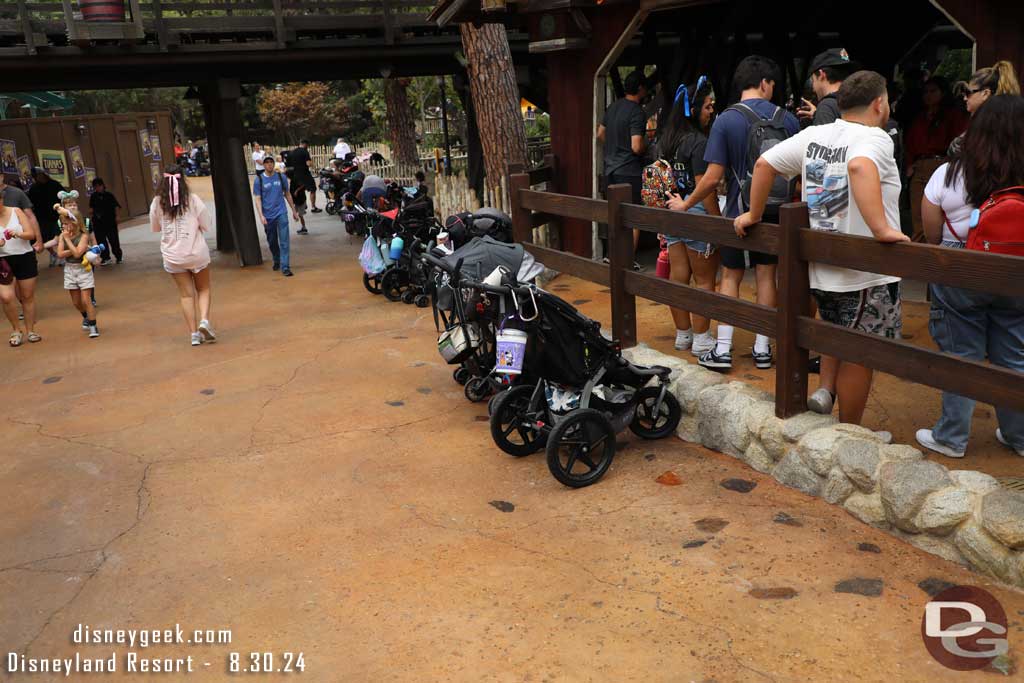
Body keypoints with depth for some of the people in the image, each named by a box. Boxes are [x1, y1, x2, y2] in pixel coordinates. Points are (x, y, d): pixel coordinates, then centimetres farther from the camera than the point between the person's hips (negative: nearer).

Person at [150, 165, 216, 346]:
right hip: (197, 253, -2)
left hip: (173, 256, 2)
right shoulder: (193, 200, -10)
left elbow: (155, 227, 10)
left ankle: (194, 333, 11)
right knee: (203, 289, 16)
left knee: (186, 294, 11)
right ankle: (204, 320, -7)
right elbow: (207, 225, -4)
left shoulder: (157, 203, -4)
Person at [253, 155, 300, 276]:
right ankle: (276, 261, 37)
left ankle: (285, 267, -9)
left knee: (284, 241, -9)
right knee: (272, 242, 14)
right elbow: (258, 199, -4)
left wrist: (294, 210, 15)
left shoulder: (281, 177, 2)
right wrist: (261, 215, -16)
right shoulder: (259, 180, -2)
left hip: (281, 213, 0)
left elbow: (287, 194, 12)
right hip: (268, 216, 0)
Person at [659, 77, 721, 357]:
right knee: (704, 281, 3)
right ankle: (701, 340, 9)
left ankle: (682, 335, 22)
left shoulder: (665, 140, 9)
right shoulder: (699, 142, -15)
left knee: (678, 277, 12)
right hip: (696, 214, -8)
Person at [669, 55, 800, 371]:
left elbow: (713, 177, -15)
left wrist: (685, 204, -2)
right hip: (776, 212, 3)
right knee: (766, 276, 11)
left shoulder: (726, 120, -12)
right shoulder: (787, 119, -3)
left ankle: (723, 350, 8)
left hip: (739, 211, -2)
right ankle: (762, 348, 17)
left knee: (730, 277, 9)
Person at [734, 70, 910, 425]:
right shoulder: (875, 137, -15)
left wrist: (754, 214, 17)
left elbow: (764, 163, 7)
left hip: (820, 271, 7)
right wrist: (881, 229, -37)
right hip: (865, 276, -7)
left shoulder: (814, 135, 6)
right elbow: (860, 166, -37)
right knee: (859, 356, 7)